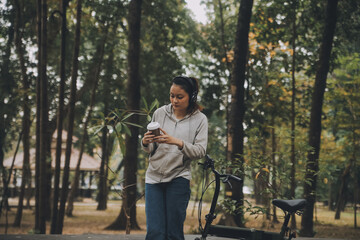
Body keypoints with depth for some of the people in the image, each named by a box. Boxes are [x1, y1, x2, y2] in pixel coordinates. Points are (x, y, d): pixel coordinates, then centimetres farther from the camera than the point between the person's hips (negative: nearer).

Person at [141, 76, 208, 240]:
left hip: (179, 178, -2)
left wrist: (178, 142, -23)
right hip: (154, 176, 2)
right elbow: (149, 149, 11)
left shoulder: (199, 119, 2)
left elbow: (200, 151, -8)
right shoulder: (160, 113, 6)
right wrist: (145, 143, -13)